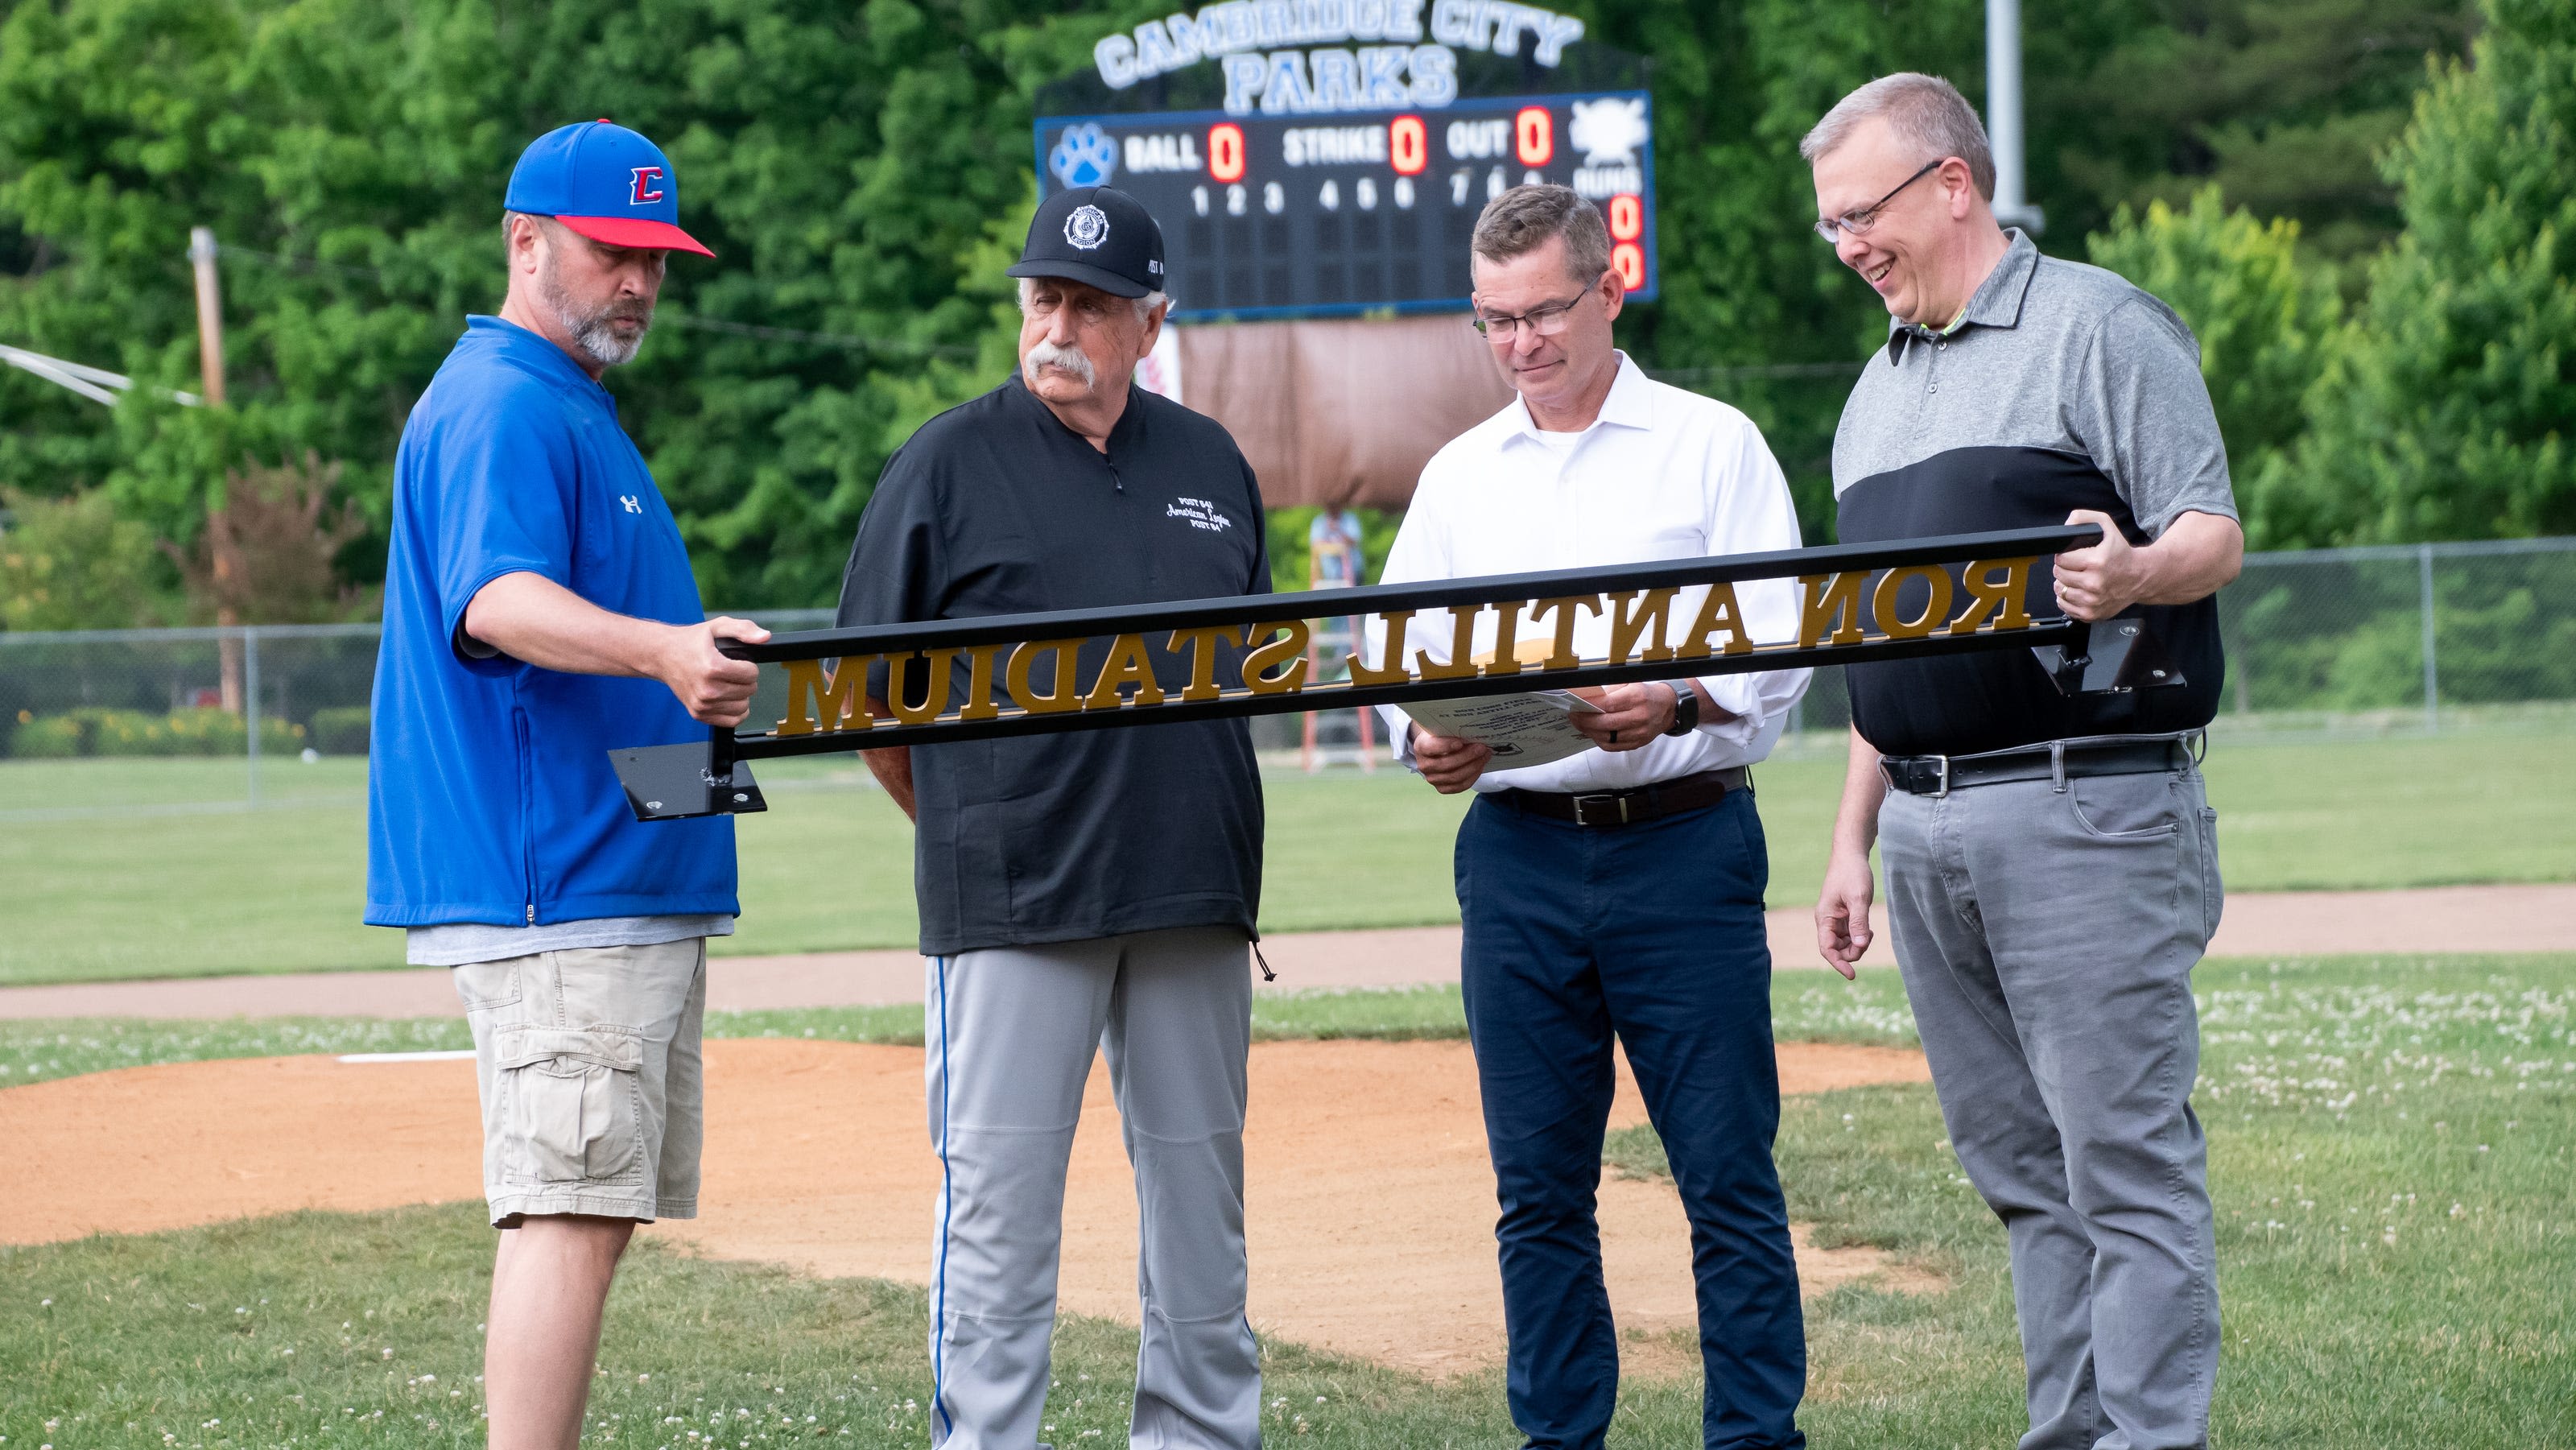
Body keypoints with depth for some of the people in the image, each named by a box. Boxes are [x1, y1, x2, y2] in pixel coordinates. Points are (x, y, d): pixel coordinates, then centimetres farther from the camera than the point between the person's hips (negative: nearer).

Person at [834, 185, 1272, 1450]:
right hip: (1012, 905, -4)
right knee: (1000, 1200, -4)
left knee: (1200, 1191, 10)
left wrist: (1207, 839, 11)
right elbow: (867, 687, 1)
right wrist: (966, 836, 2)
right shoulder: (950, 463, -1)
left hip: (1195, 897, 5)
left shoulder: (1211, 464, 13)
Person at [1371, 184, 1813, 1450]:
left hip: (1681, 843, -3)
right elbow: (1400, 657, 15)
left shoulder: (1713, 446, 4)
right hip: (1516, 852, 4)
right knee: (1539, 1190, 6)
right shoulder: (1459, 475, 16)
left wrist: (1676, 705, -22)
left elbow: (1778, 652, -3)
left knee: (1728, 1177, -5)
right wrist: (1425, 740, -8)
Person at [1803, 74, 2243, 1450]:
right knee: (2020, 1168, 9)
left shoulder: (2103, 327, -2)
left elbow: (2213, 536, -8)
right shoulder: (1881, 386, 21)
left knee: (2123, 1155, -9)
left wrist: (2131, 576, -31)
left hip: (2085, 815, -8)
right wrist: (1854, 840, 18)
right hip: (1928, 832, 8)